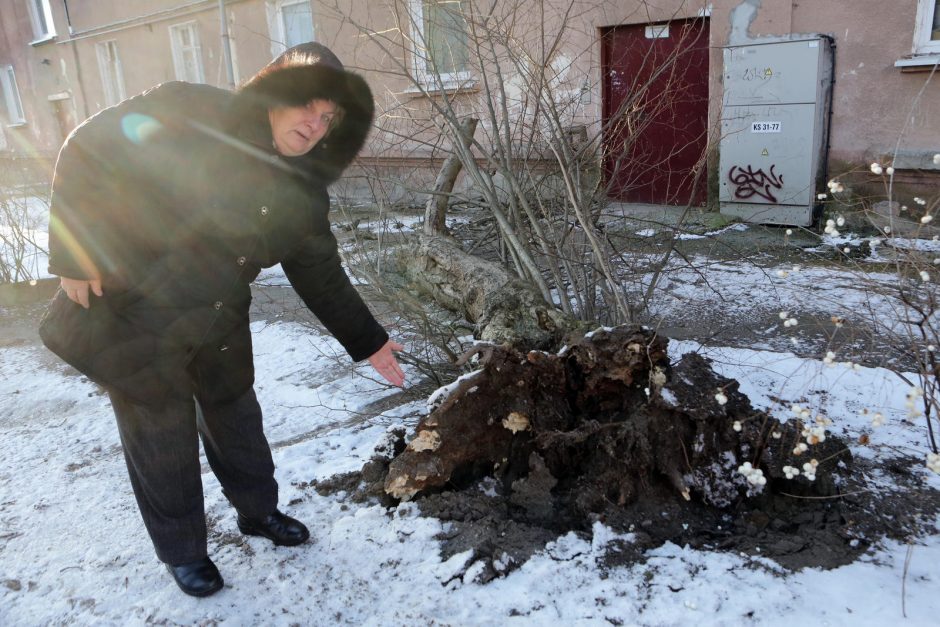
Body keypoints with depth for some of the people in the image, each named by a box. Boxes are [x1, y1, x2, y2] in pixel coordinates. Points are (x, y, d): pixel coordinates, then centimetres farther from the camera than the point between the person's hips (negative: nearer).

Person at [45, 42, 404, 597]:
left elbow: (321, 276, 3)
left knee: (237, 418, 19)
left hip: (219, 322, 5)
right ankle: (182, 550, 30)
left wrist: (367, 341, 3)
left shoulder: (302, 194, -4)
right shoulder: (189, 115, -19)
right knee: (162, 442, 8)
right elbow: (89, 151, -14)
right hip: (134, 315, -4)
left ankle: (258, 510, 44)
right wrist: (74, 253, -19)